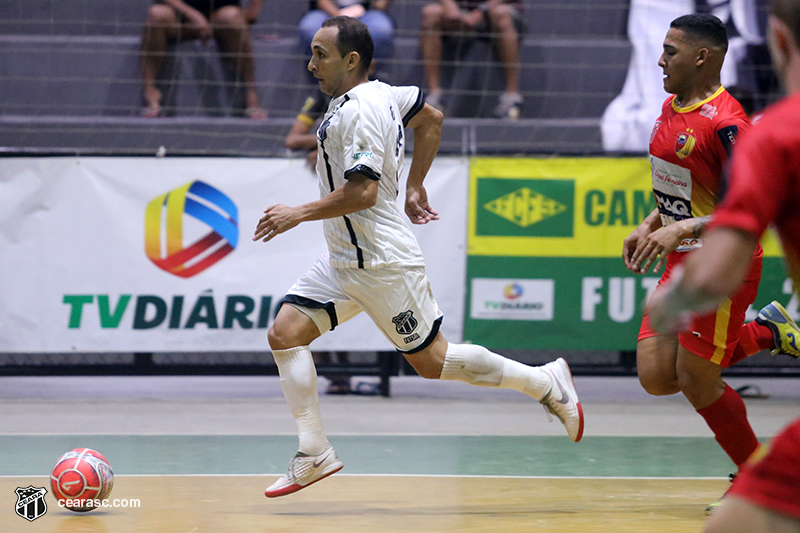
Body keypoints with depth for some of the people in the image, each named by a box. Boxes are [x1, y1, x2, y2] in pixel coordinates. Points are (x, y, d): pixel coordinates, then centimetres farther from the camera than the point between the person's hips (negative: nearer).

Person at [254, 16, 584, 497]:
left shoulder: (359, 112, -20)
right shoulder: (379, 93, 9)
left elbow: (362, 192, -27)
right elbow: (431, 119, 25)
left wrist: (298, 214, -19)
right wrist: (414, 186, 27)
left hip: (381, 263, -10)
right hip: (345, 261, 10)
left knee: (432, 361, -1)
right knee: (285, 334, -1)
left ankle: (545, 382, 14)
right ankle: (315, 454, 0)